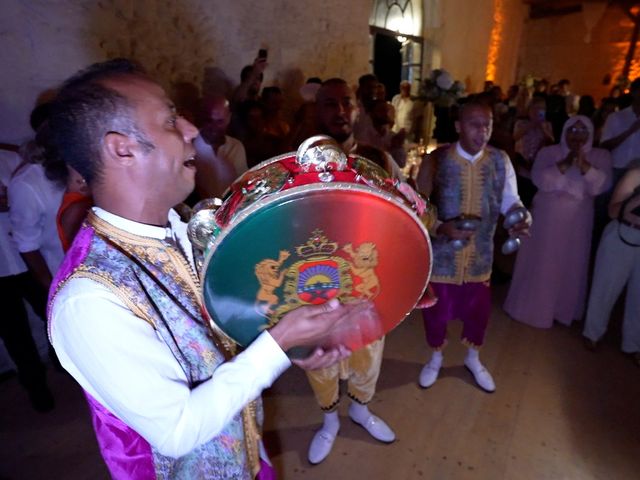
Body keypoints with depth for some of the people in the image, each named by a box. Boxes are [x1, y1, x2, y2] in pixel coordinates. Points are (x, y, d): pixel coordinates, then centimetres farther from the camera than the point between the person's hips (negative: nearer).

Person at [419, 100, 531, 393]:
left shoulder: (500, 161, -2)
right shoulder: (436, 160, -12)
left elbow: (510, 201, 2)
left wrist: (521, 219, -21)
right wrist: (441, 227, -27)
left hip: (480, 253, 3)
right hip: (441, 251, -3)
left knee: (479, 309, 19)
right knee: (437, 309, 14)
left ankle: (473, 359, 49)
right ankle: (436, 359, 43)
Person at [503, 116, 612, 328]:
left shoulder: (600, 156, 1)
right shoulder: (548, 152, -2)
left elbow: (601, 186, -13)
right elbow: (540, 180, -16)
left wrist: (584, 165, -26)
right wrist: (565, 164, -26)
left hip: (577, 221, 2)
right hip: (547, 217, -1)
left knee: (570, 265, 11)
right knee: (539, 264, 6)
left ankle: (564, 309, 30)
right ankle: (532, 306, 23)